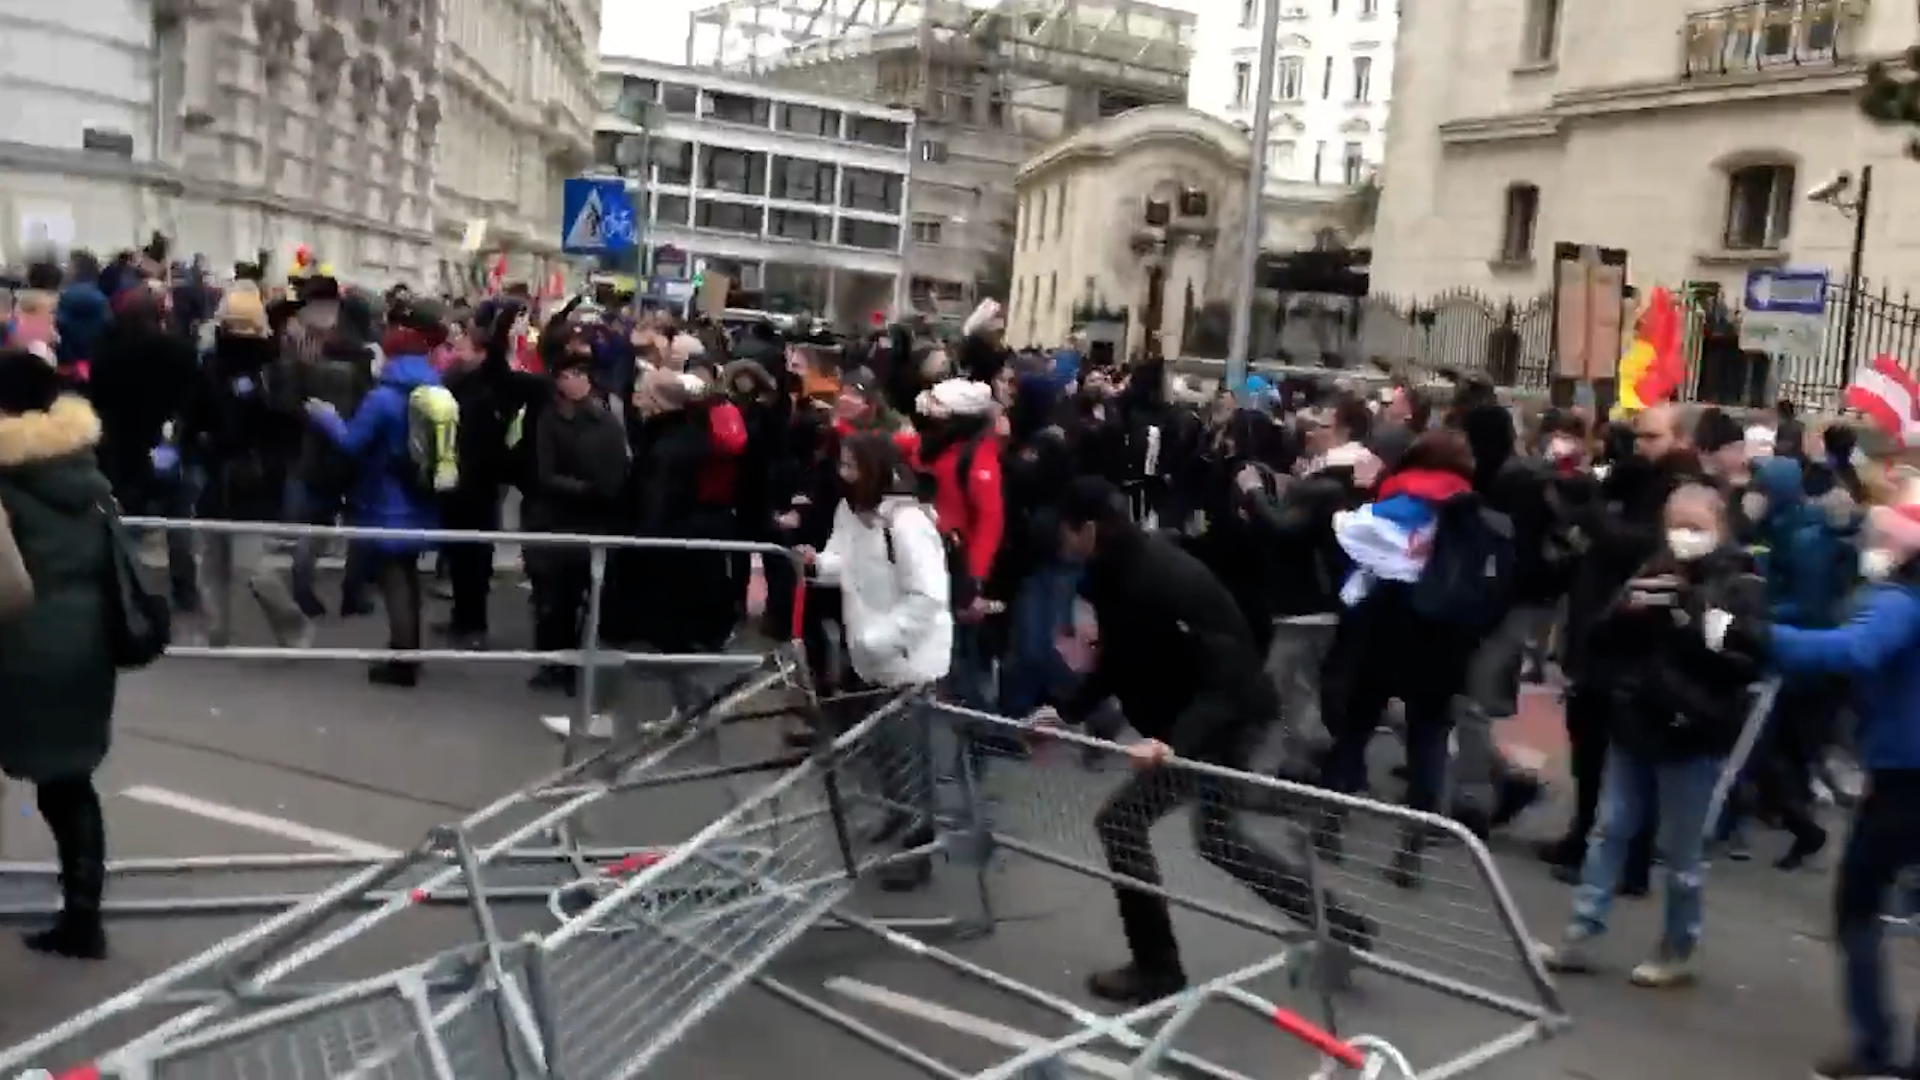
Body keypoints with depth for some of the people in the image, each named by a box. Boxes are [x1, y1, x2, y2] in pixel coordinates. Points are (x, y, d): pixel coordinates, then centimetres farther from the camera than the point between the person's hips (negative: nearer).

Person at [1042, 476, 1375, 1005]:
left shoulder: (1162, 578, -30)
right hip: (1205, 716, 10)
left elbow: (1225, 678, -32)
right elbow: (1118, 663, 10)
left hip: (1229, 715, -10)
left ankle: (1157, 970, 4)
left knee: (1120, 821, -8)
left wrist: (1172, 742, -43)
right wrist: (1067, 713, 0)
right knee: (1217, 839, 23)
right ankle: (1339, 924, 32)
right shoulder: (1119, 572, 0)